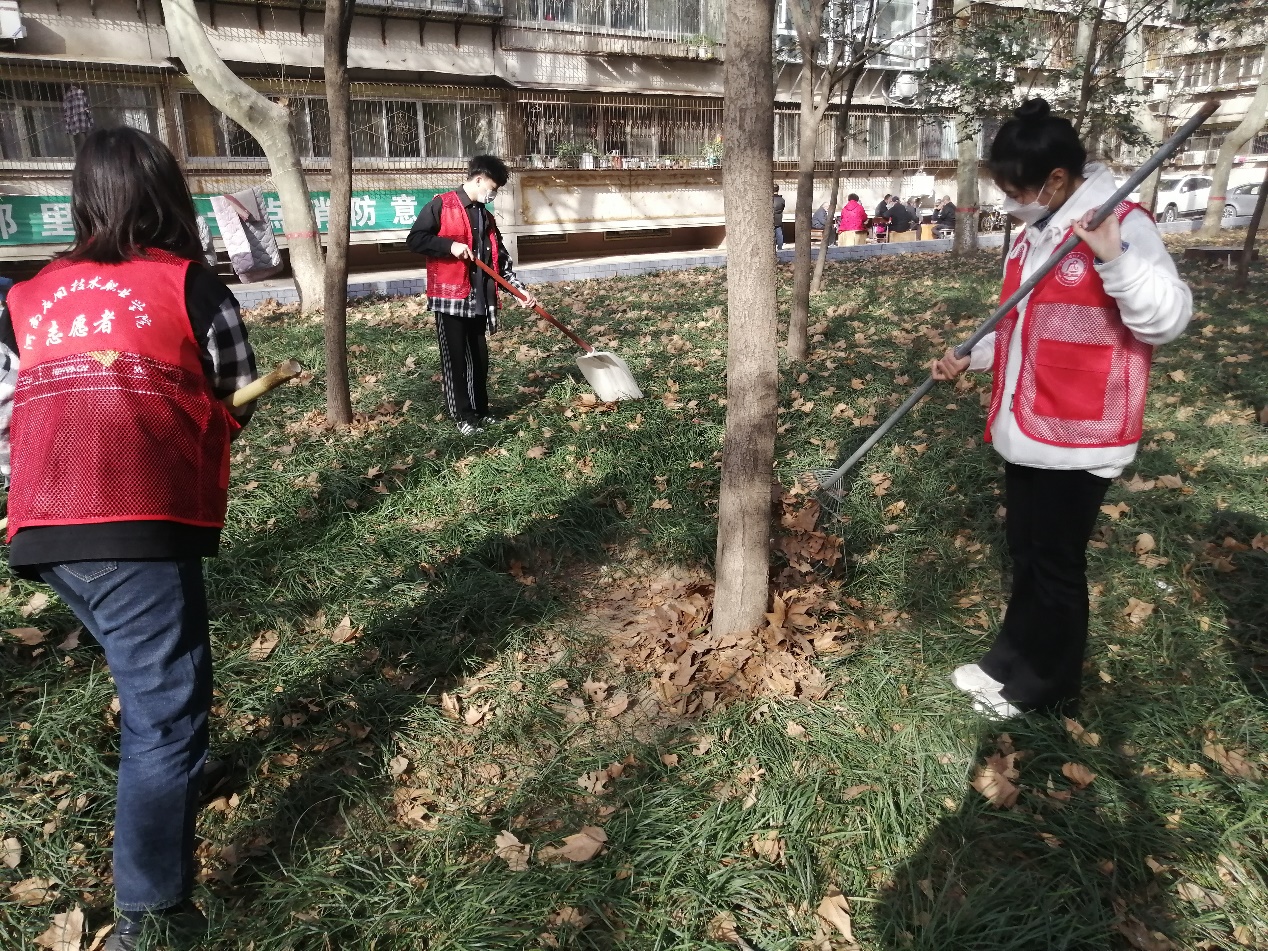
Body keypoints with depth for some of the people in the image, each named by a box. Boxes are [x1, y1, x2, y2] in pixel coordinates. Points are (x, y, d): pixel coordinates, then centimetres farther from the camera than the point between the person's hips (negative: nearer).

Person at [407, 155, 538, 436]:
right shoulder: (441, 206, -6)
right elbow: (414, 240, -10)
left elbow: (500, 258, 17)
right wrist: (450, 246, -20)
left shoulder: (486, 217, 16)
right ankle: (463, 416, 6)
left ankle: (480, 410, 22)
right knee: (455, 358, -1)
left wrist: (518, 288, 8)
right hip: (449, 297, -7)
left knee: (480, 357, 11)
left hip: (478, 299, 7)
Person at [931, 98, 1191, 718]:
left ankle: (1042, 688, 22)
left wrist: (1115, 259, -37)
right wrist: (970, 358, 12)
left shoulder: (1121, 225, -15)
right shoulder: (1034, 234, 12)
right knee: (1025, 553, 19)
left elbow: (1167, 320, -24)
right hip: (1025, 431, 9)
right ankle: (1012, 665, 35)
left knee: (1054, 564, 4)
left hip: (1076, 439, -8)